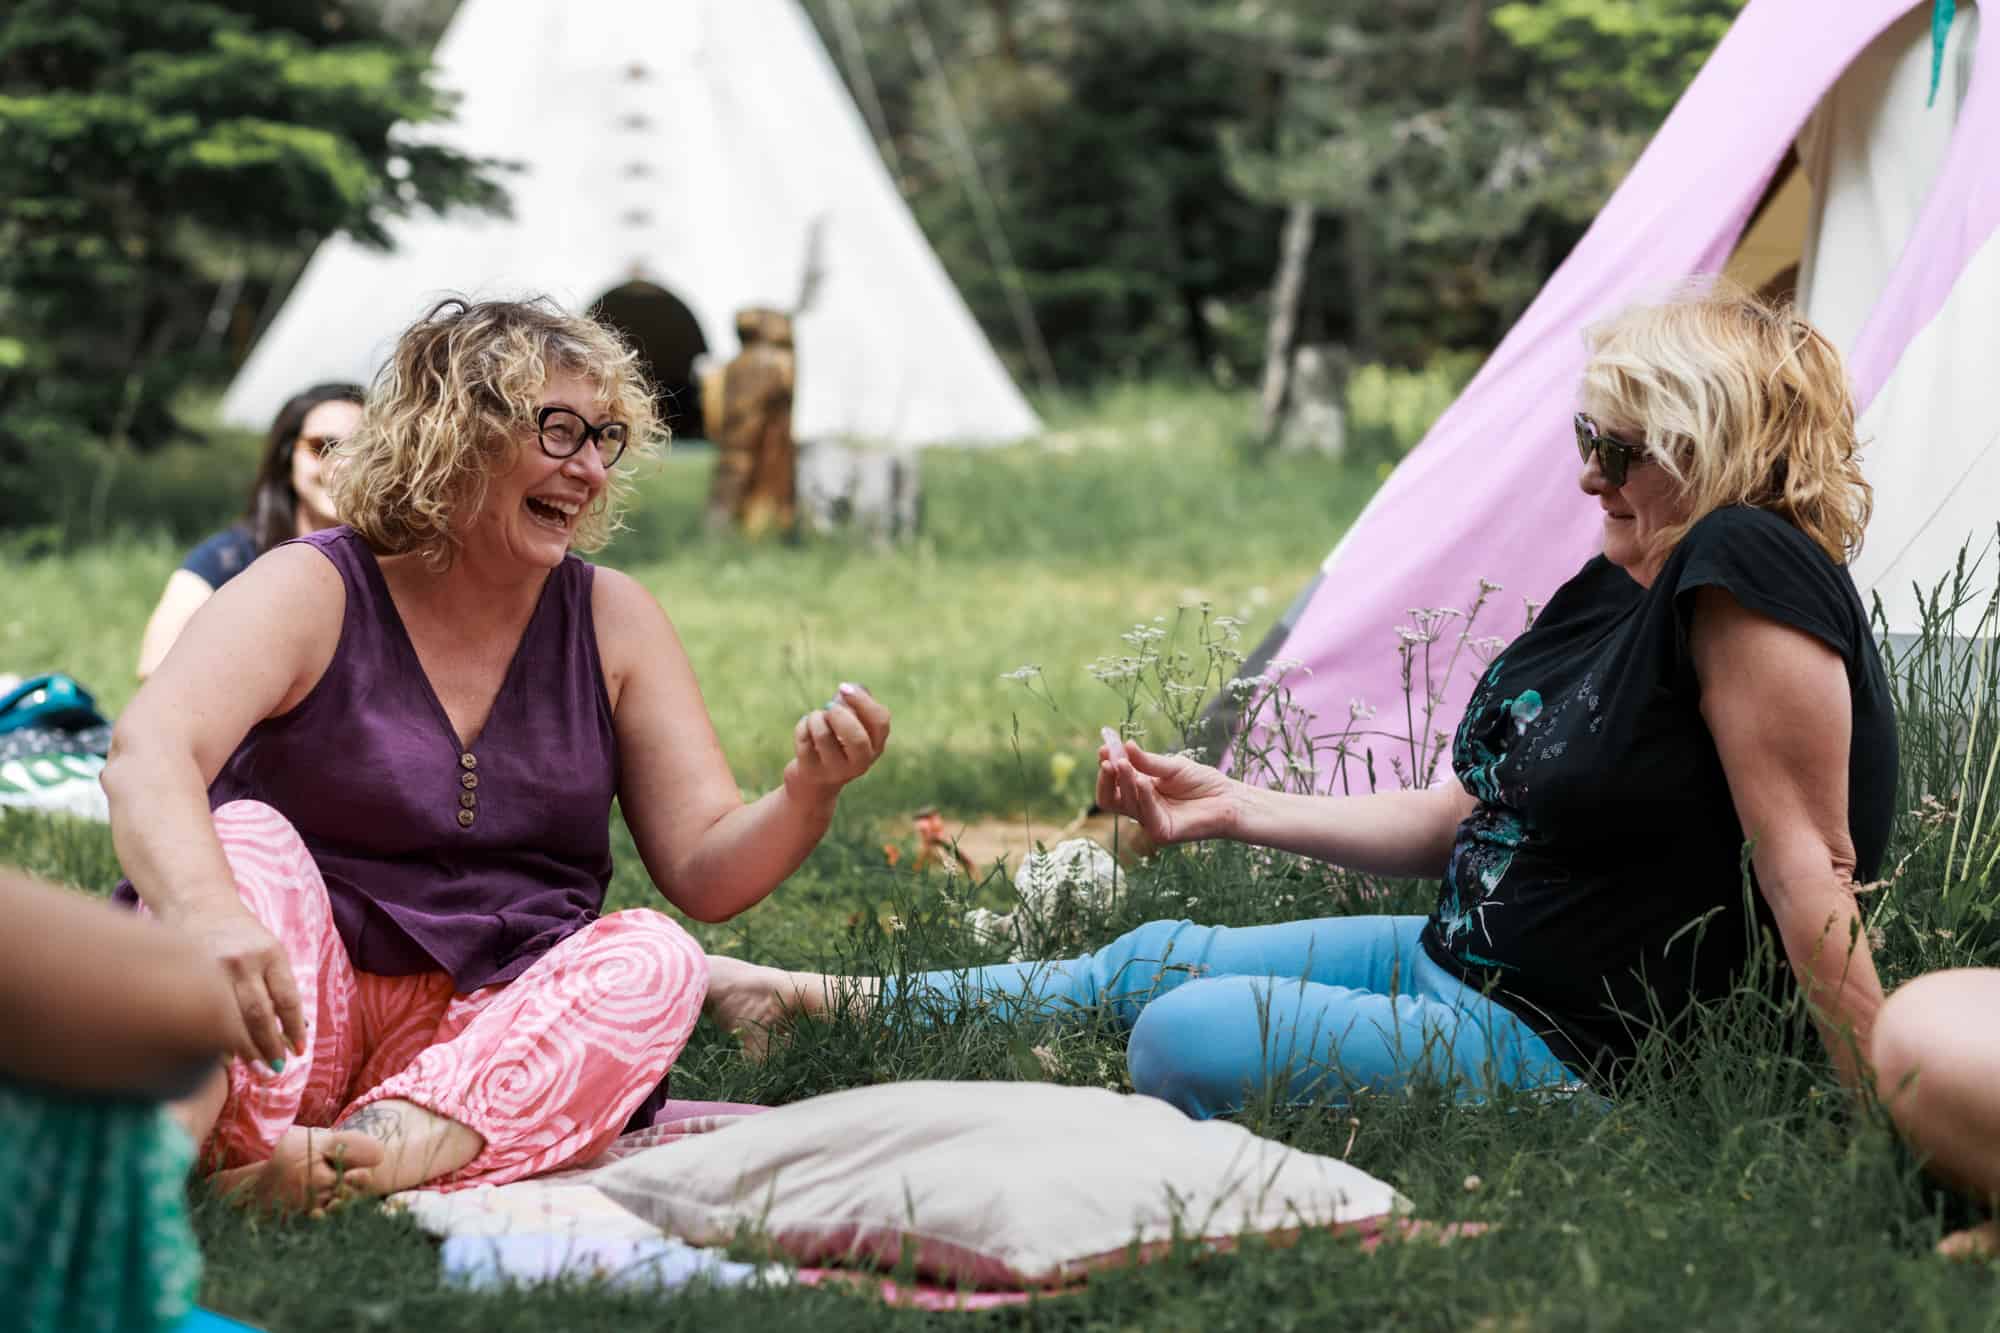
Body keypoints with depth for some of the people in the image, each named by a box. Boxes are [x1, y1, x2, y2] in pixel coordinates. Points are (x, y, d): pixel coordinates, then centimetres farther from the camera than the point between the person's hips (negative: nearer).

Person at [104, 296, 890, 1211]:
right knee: (248, 834, -27)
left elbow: (705, 875, 6)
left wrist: (807, 794, -17)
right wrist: (209, 914, -42)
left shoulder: (611, 620, 9)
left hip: (489, 1032, 3)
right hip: (296, 1020, -2)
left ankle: (394, 1145, -47)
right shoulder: (314, 591, -3)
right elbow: (146, 756, -21)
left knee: (657, 960, -23)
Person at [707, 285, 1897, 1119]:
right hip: (1451, 959, 10)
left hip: (1559, 1051, -10)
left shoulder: (1745, 574, -22)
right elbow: (1461, 817, 14)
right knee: (1152, 962, 15)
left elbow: (1811, 867, -23)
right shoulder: (1612, 593, 8)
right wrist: (1235, 809, 12)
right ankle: (814, 1003, 27)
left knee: (1188, 1035, -21)